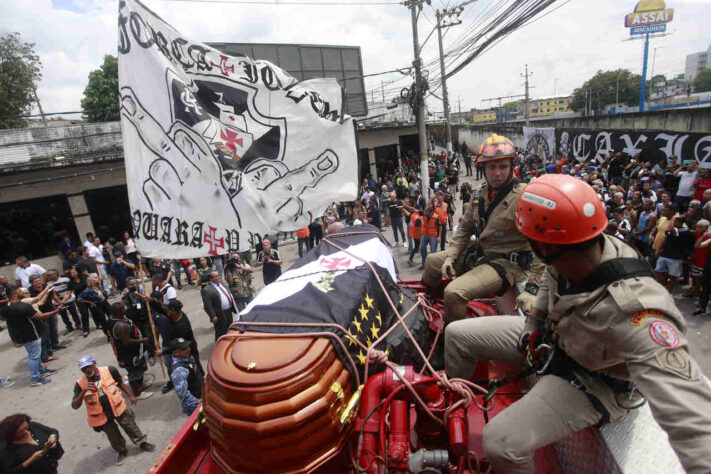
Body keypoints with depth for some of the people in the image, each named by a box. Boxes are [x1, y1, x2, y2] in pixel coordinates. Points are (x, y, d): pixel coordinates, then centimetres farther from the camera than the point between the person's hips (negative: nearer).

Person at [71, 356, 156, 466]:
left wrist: (130, 395, 8)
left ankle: (142, 443, 40)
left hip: (118, 407, 0)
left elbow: (120, 383, 2)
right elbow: (75, 406, -17)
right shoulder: (80, 384, -15)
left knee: (131, 427, 15)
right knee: (113, 436, 18)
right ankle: (122, 451, 46)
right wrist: (83, 392, -33)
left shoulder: (109, 370, -16)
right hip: (102, 415, 1)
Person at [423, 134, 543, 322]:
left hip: (507, 263, -8)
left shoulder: (523, 197, -19)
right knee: (432, 262, 16)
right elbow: (465, 227, 14)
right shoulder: (482, 194, 6)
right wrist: (450, 257, 3)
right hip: (479, 253, 8)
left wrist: (532, 289, -27)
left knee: (454, 292, -28)